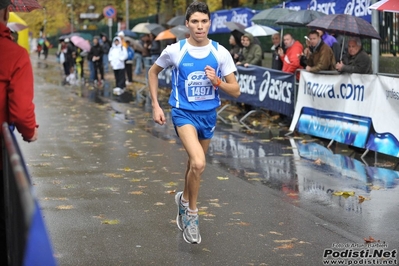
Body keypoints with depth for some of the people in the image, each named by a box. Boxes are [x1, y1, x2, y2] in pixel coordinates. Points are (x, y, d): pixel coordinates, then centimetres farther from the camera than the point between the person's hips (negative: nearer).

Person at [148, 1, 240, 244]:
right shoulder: (175, 50, -10)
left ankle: (184, 200, 49)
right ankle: (192, 215, -3)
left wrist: (217, 81, -24)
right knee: (198, 163, -24)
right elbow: (153, 72, 8)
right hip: (184, 113, -3)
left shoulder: (220, 53, -7)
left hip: (208, 115, 4)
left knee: (195, 165, 19)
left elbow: (236, 90, -4)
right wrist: (156, 105, 3)